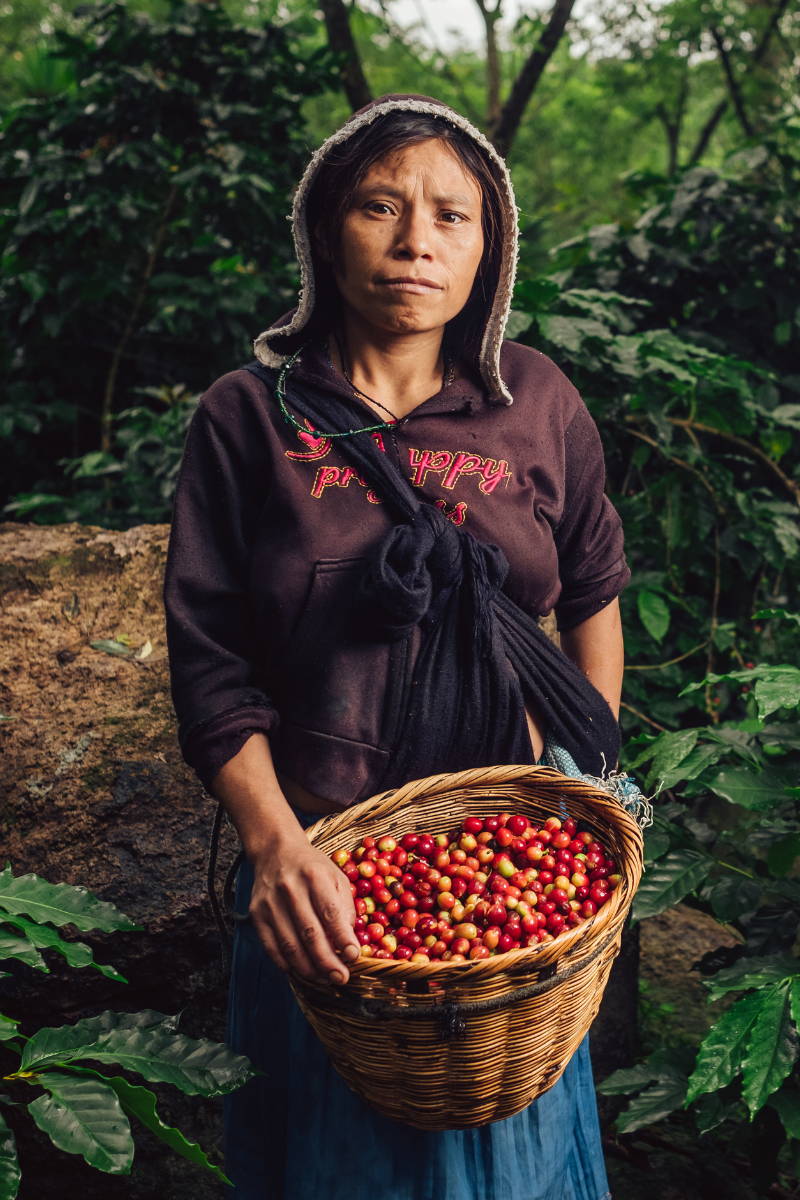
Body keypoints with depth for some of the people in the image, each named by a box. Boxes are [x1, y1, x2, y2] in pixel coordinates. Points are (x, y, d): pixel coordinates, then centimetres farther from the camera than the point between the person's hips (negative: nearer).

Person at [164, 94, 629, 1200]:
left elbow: (594, 591, 9)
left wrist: (598, 783, 3)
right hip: (320, 868, -1)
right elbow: (211, 664, -10)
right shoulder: (247, 418, -8)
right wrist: (275, 846, -22)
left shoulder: (538, 405, -3)